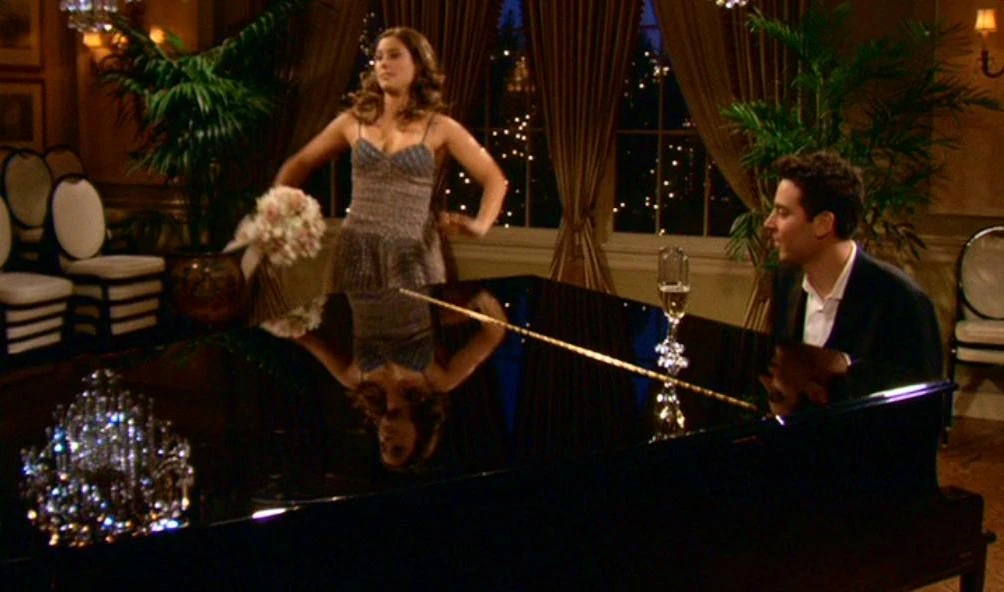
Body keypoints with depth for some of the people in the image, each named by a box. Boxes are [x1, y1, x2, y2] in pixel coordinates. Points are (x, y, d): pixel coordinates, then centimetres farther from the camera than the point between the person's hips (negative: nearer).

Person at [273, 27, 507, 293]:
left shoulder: (439, 128, 2)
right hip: (356, 249, 2)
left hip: (411, 253, -2)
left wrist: (480, 225, -12)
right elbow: (300, 164, 18)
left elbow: (494, 179, 4)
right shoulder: (354, 121, 8)